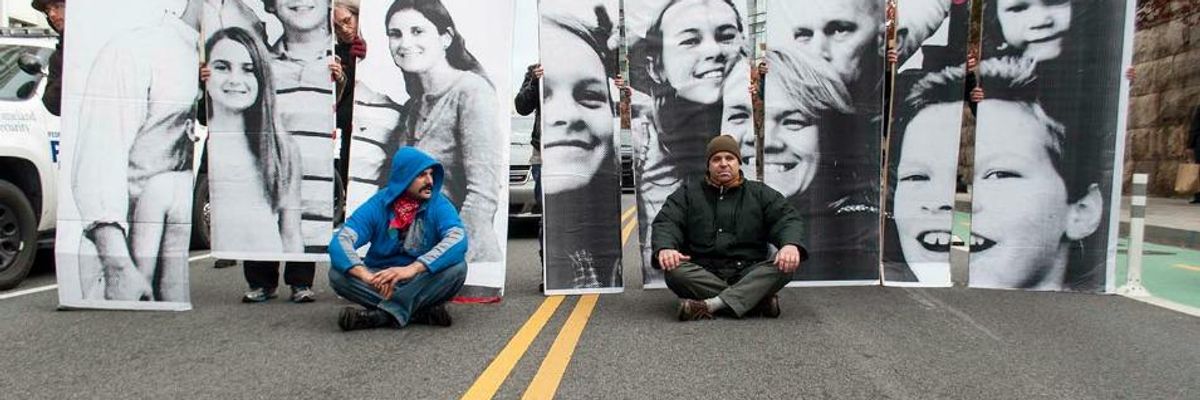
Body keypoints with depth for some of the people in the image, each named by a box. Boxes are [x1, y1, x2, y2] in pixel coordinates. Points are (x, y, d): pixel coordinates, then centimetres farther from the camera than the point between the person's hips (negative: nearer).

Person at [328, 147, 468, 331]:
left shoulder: (438, 204, -10)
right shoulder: (378, 205, -9)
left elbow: (459, 239, -29)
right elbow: (340, 241, -22)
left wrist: (412, 268, -43)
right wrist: (367, 276, -43)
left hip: (423, 282, -1)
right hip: (381, 278, 1)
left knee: (457, 267, -29)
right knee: (338, 273, -24)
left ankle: (382, 314, -28)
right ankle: (422, 310, -27)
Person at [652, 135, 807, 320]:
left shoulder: (760, 193, 12)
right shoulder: (689, 192, 10)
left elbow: (788, 218, 0)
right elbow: (666, 222, -3)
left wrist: (790, 244, -24)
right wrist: (665, 248, -27)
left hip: (748, 275, 1)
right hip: (702, 275, 0)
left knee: (785, 266, -27)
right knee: (675, 271, -32)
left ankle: (710, 305, -37)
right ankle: (759, 300, -29)